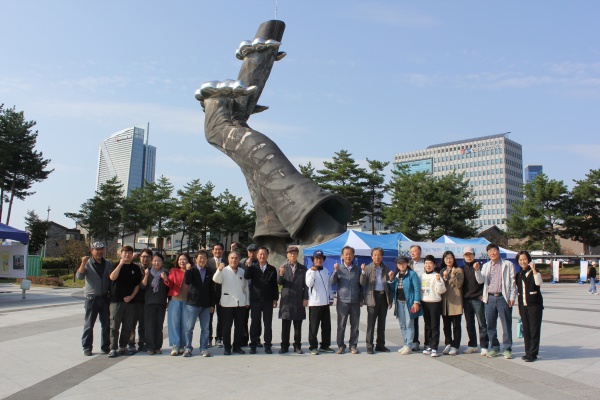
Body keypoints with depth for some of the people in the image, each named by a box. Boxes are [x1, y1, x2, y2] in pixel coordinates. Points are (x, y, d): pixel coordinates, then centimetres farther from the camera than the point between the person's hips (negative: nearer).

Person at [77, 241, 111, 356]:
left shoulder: (108, 264, 9)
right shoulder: (88, 264, -2)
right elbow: (80, 276, -17)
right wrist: (83, 263, -31)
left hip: (105, 298, 4)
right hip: (91, 298, -3)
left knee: (106, 324, 8)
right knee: (89, 324, 2)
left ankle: (105, 347, 17)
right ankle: (87, 348, 11)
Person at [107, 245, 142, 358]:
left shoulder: (135, 268, 10)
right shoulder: (116, 266, 5)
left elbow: (137, 284, 9)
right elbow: (112, 277, -14)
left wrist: (131, 296, -4)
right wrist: (121, 264, -18)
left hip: (130, 301, 2)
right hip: (116, 300, -2)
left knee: (128, 326, 6)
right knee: (114, 326, -3)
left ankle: (123, 347, 17)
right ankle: (113, 348, 2)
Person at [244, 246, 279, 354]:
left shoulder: (272, 269, 6)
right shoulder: (253, 268, 6)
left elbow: (275, 285, 7)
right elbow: (246, 277, -12)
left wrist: (275, 299, 2)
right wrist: (248, 265, -17)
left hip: (268, 300, 0)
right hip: (255, 300, 0)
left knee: (268, 324, 5)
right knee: (255, 323, 6)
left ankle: (267, 345, 13)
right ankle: (253, 345, 14)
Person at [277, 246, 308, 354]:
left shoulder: (302, 268, 8)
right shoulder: (283, 267, 6)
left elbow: (305, 284, 5)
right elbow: (280, 283, 0)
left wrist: (305, 298, -3)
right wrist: (281, 274, -20)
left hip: (299, 300, 0)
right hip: (286, 299, 0)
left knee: (298, 325, 5)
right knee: (285, 325, 3)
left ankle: (297, 346, 13)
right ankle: (284, 346, 10)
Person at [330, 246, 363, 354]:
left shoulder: (357, 269, 9)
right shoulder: (339, 268, 3)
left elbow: (361, 285, 14)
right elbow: (332, 282, -4)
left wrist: (361, 299, 10)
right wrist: (335, 271, -18)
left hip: (355, 301, 2)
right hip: (342, 301, -2)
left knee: (355, 325, 6)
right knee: (341, 325, 3)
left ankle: (353, 345, 17)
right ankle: (341, 346, 13)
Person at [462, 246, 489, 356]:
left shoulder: (479, 266, 0)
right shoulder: (462, 268, 13)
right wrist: (462, 297, 8)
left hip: (478, 299, -5)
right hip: (466, 300, 5)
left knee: (482, 323, -2)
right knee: (469, 324, 10)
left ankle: (484, 347, 3)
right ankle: (472, 345, 19)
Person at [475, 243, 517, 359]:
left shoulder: (508, 265, 3)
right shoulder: (486, 266, 14)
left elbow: (513, 281, 0)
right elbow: (481, 280, 4)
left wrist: (512, 297, -6)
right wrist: (477, 270, -13)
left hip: (503, 297, -4)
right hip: (490, 298, 4)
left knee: (506, 325, 0)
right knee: (490, 325, 7)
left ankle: (507, 349, 10)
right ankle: (494, 348, 19)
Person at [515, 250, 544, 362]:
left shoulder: (534, 272, -5)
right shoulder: (519, 275, 11)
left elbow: (538, 282, -28)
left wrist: (533, 269, -30)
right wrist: (519, 307, 17)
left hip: (534, 304, -6)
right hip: (523, 305, 6)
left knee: (534, 329, -3)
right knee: (526, 330, 9)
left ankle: (533, 354, 1)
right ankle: (528, 352, 17)